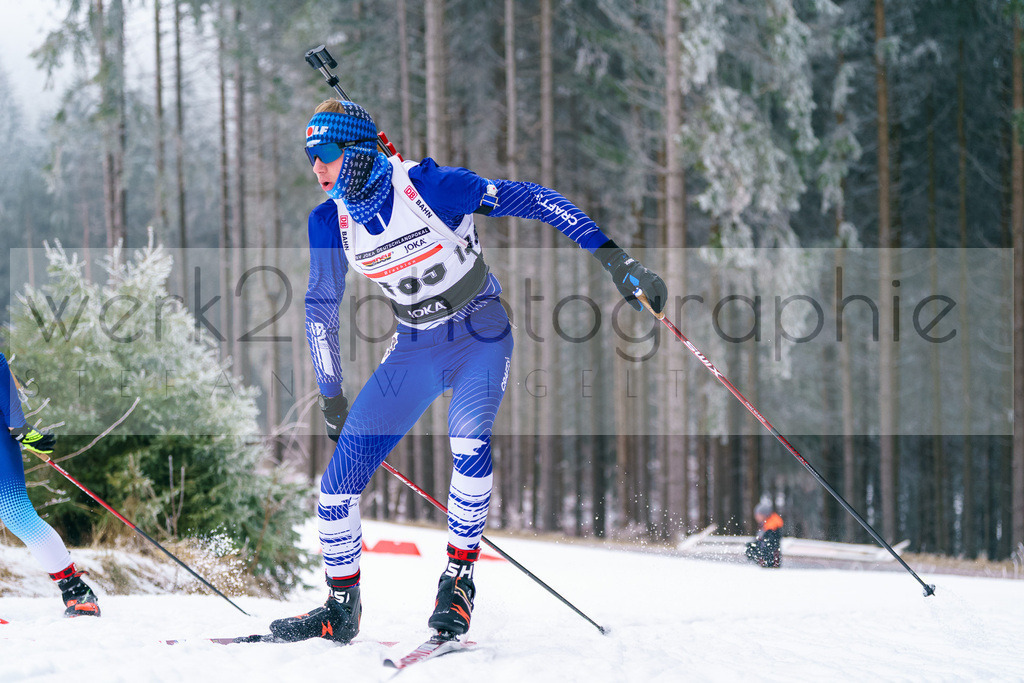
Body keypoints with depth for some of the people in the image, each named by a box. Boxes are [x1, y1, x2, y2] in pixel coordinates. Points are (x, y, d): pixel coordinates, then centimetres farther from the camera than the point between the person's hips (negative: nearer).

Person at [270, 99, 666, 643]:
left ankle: (459, 577, -16)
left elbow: (529, 198, -20)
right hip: (415, 348, 4)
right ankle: (341, 608, 13)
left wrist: (611, 255, -25)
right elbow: (321, 307, 7)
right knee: (339, 479, -5)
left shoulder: (426, 186, -22)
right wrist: (331, 395, 11)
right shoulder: (331, 221, -8)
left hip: (481, 333, -4)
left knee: (468, 437, -33)